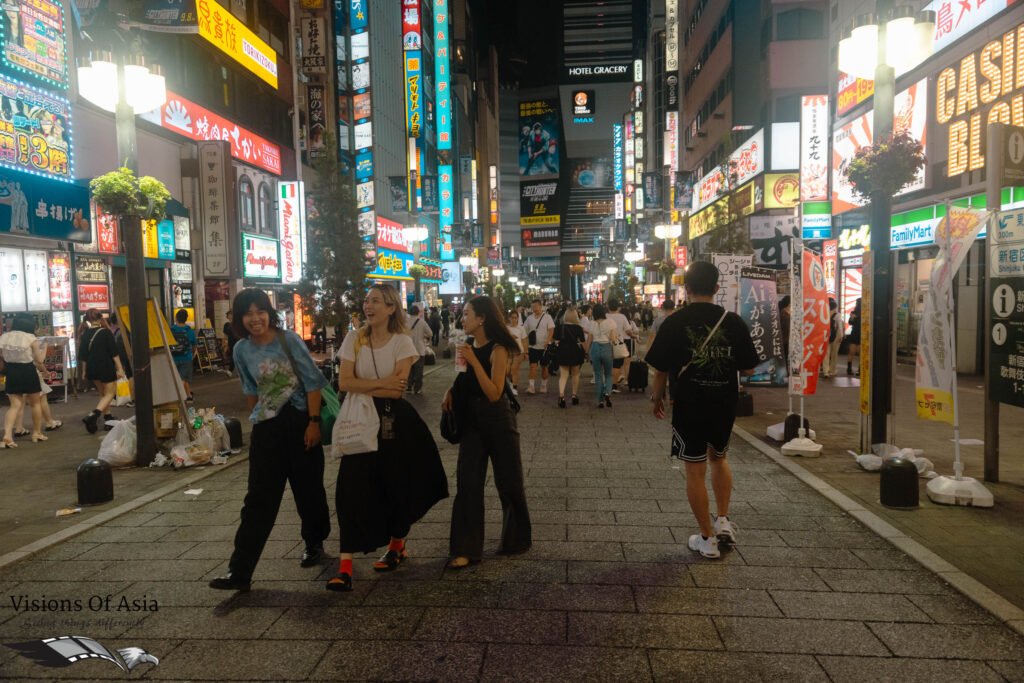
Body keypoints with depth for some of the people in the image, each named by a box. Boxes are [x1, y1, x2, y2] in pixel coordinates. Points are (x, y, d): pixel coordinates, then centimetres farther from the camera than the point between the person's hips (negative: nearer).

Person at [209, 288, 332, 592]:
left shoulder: (289, 340, -8)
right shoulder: (242, 350, 3)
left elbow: (312, 382, -8)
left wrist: (314, 421, -12)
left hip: (300, 422, -2)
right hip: (266, 429, 3)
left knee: (308, 488, 9)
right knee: (259, 498, 1)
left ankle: (314, 544, 33)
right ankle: (240, 571, 4)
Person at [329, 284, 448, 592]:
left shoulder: (402, 342, -6)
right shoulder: (354, 339, 1)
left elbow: (397, 387, -16)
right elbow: (344, 383, -7)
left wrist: (362, 385, -11)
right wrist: (381, 383, -15)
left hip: (394, 420, -1)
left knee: (397, 483, 10)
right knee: (353, 487, -6)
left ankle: (397, 546, 34)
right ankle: (345, 565, -3)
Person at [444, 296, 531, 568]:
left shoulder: (497, 350, -16)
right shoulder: (467, 346, 4)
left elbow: (494, 394, -24)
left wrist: (474, 361, -29)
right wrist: (451, 390, -1)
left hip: (498, 421, -6)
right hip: (472, 420, 6)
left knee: (508, 482, 8)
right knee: (467, 482, -1)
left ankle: (517, 540, 30)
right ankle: (466, 548, 5)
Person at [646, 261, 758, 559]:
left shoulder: (674, 322, -10)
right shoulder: (733, 321, -5)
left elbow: (660, 369, -7)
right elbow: (749, 369, 0)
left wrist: (657, 398, 10)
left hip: (689, 406, -3)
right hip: (725, 404, 3)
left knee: (695, 470, 7)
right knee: (719, 458, 26)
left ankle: (708, 539, 15)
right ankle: (723, 521, 24)